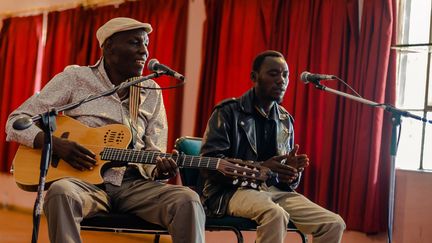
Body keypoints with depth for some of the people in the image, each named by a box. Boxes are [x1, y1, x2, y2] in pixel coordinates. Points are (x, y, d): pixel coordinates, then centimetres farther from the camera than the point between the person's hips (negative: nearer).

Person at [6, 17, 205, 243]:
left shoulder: (152, 92, 13)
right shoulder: (75, 78, 3)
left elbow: (153, 153, 13)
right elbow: (16, 122, 4)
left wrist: (160, 168, -12)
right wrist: (56, 145, -14)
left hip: (134, 184, 3)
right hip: (87, 182, -2)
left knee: (188, 200, -27)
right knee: (61, 192, -38)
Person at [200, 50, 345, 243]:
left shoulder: (286, 121, 16)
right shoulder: (228, 111, -1)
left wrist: (292, 171, -7)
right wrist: (261, 167, -22)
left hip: (275, 190, 6)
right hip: (232, 189, -6)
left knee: (334, 224, -12)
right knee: (275, 214, -38)